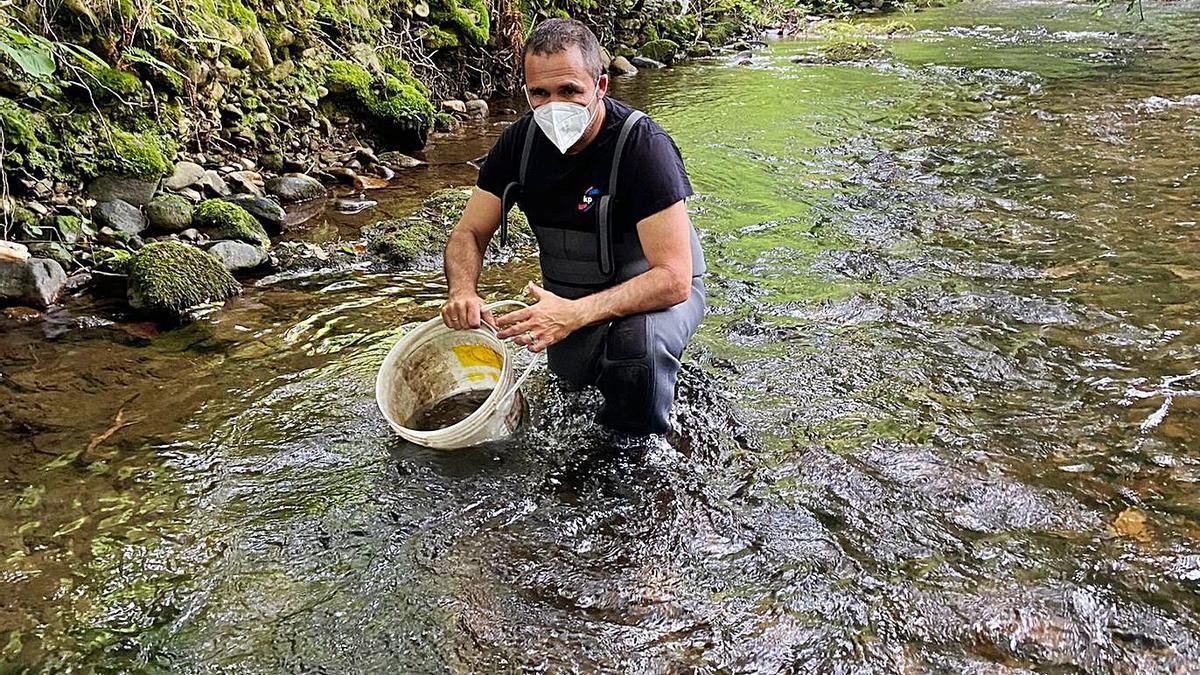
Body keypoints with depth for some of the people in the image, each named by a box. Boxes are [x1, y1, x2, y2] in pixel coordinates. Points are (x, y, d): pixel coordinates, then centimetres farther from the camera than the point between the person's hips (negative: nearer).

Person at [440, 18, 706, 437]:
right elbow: (469, 233, -3)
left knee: (637, 340, -36)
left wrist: (576, 314, -46)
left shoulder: (644, 145, -27)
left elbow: (674, 278, -33)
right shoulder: (520, 141, -10)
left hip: (653, 292, -5)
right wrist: (463, 290, -27)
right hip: (569, 296, 5)